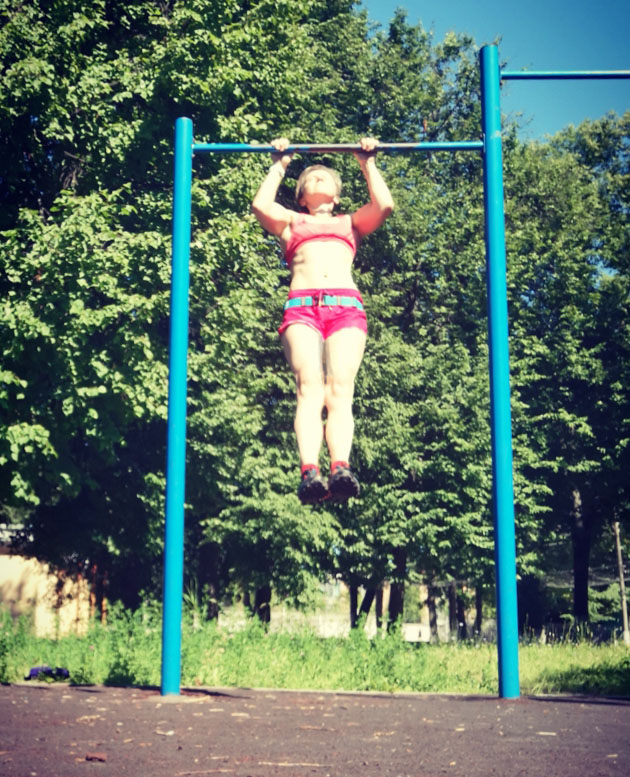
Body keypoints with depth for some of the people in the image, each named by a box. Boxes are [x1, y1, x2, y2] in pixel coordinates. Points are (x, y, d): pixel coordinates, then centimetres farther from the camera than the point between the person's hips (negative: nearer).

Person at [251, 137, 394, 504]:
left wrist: (368, 164, 29)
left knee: (340, 390, -23)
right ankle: (309, 472, -43)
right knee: (310, 388, -24)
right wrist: (279, 166, 27)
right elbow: (261, 205, 14)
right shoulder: (292, 222, 33)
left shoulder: (351, 222, 35)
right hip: (302, 305, 0)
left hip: (347, 305, 0)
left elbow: (384, 204, 17)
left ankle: (341, 469, -44)